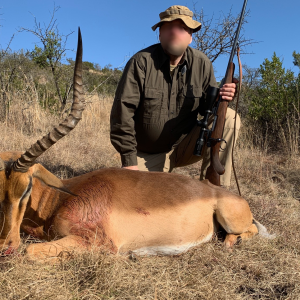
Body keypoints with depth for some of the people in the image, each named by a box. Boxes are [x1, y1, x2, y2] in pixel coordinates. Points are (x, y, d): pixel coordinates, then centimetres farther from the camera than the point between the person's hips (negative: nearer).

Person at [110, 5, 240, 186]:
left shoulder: (201, 63, -4)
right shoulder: (141, 61, -13)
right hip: (148, 156, -2)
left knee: (229, 118, -17)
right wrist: (129, 160, -18)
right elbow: (123, 111, -16)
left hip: (186, 146, 3)